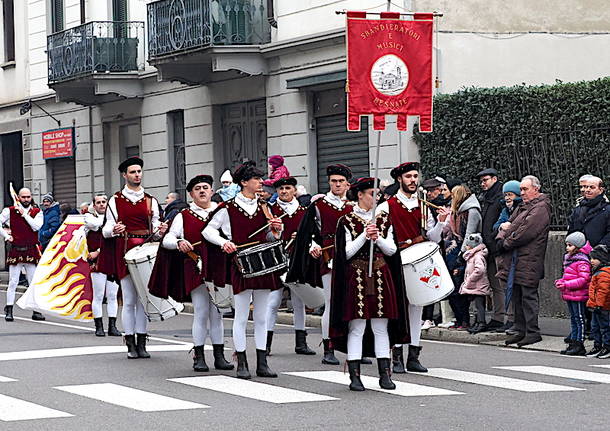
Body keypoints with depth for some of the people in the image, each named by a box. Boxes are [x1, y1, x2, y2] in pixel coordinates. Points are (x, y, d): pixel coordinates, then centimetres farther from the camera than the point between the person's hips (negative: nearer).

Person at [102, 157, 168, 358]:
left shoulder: (151, 201, 14)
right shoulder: (115, 201, 6)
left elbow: (155, 230, 14)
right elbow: (106, 230, 4)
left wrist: (160, 231, -9)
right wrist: (114, 230, -19)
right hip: (125, 252, -2)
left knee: (144, 298, 3)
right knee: (129, 300, -3)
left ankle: (142, 343, 8)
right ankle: (131, 345, 1)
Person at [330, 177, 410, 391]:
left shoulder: (384, 220, 12)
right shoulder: (347, 221, 0)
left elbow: (391, 250, 7)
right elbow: (346, 253, -5)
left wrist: (378, 238, -10)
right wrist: (364, 236, -15)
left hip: (381, 277, 4)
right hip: (356, 279, -4)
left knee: (381, 328, 5)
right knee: (356, 328, -4)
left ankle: (385, 374, 8)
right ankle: (354, 376, 0)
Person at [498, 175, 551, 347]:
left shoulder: (540, 209, -10)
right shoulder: (522, 207, 21)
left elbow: (525, 233, -17)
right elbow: (507, 224, 20)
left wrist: (506, 243, -8)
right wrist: (501, 239, -1)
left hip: (529, 262, -9)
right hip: (515, 261, 9)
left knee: (528, 296, -7)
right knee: (517, 297, 11)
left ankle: (533, 332, -3)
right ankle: (521, 331, 17)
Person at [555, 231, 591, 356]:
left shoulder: (581, 261, -16)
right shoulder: (568, 258, 15)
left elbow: (584, 279, -23)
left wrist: (567, 284, -24)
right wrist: (560, 281, 5)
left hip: (578, 296, -10)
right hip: (570, 296, 10)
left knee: (579, 320, -3)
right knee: (573, 319, 14)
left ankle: (579, 345, 0)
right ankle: (573, 343, 19)